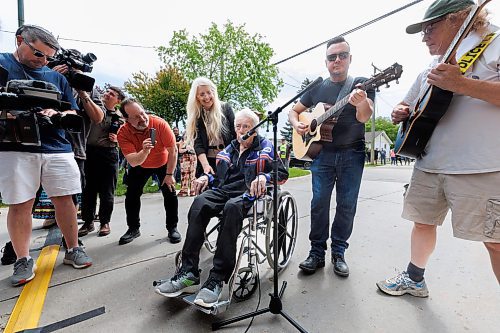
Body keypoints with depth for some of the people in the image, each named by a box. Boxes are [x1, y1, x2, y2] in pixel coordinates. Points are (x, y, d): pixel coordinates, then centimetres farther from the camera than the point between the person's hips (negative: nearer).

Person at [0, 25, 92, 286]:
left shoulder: (56, 76, 16)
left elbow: (73, 113, 14)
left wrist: (56, 114, -6)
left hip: (57, 148, 2)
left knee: (64, 199, 3)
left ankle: (73, 250, 15)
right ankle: (23, 260, 15)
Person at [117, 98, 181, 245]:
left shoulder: (160, 124, -33)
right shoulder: (123, 133, -28)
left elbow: (173, 151, -24)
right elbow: (133, 162, -35)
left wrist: (169, 174, -20)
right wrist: (145, 151, -55)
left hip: (163, 163, -1)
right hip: (140, 165, 2)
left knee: (170, 192, -8)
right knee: (131, 195, 1)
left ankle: (172, 228, 7)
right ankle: (133, 228, 20)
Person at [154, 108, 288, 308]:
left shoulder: (265, 147, 10)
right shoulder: (229, 149, 27)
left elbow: (282, 173, -2)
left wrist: (264, 176, -22)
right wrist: (206, 177, 10)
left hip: (248, 194, -4)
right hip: (223, 190, 5)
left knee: (232, 207, -38)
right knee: (199, 203, -27)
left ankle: (217, 279, -33)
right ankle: (189, 273, -26)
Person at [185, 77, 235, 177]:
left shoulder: (226, 108, 1)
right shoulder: (196, 116, 4)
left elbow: (236, 136, -1)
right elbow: (197, 144, -5)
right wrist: (206, 165, -20)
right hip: (207, 162, 1)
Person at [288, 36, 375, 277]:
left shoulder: (361, 84, 4)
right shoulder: (317, 89, 13)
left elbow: (364, 117, -13)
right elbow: (293, 111, 18)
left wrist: (362, 103, -37)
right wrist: (297, 125, -4)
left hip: (352, 154, -1)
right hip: (322, 153, 1)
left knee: (347, 205, 3)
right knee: (319, 202, -1)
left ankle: (338, 253, 18)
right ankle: (317, 252, 11)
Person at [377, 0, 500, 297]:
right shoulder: (429, 72, 19)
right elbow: (409, 107, 27)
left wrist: (462, 84, -23)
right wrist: (401, 113, 4)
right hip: (428, 165, 7)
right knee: (423, 221, 15)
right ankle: (415, 279, 33)